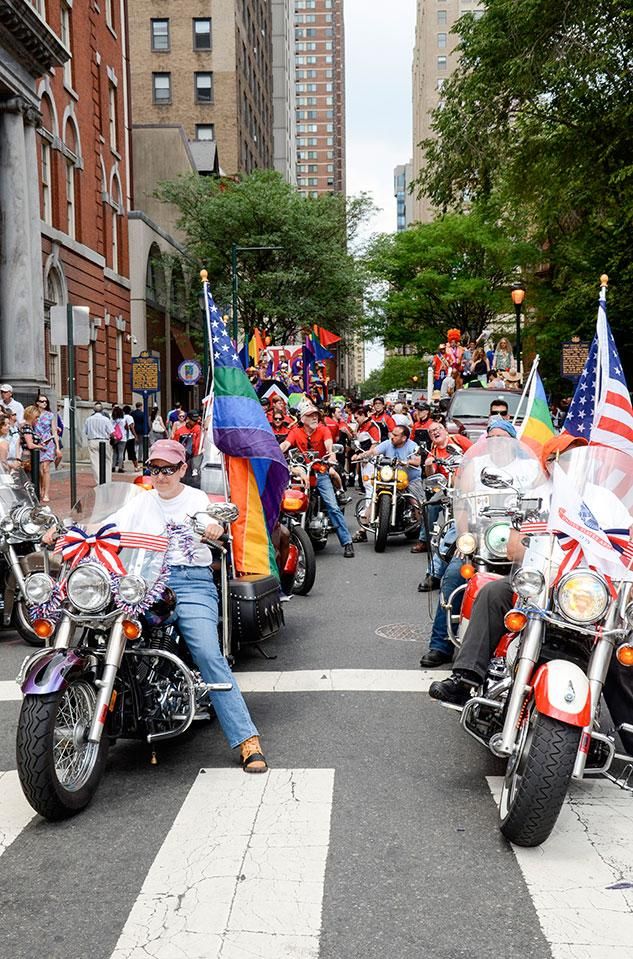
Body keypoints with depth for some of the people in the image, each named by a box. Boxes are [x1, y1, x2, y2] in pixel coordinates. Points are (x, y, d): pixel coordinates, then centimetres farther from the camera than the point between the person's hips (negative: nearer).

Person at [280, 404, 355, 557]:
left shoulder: (323, 430, -3)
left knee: (333, 507, -11)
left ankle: (347, 542, -9)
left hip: (320, 472, -1)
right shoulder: (296, 431, 0)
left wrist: (331, 453, -45)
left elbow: (328, 443, -22)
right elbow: (285, 444, -16)